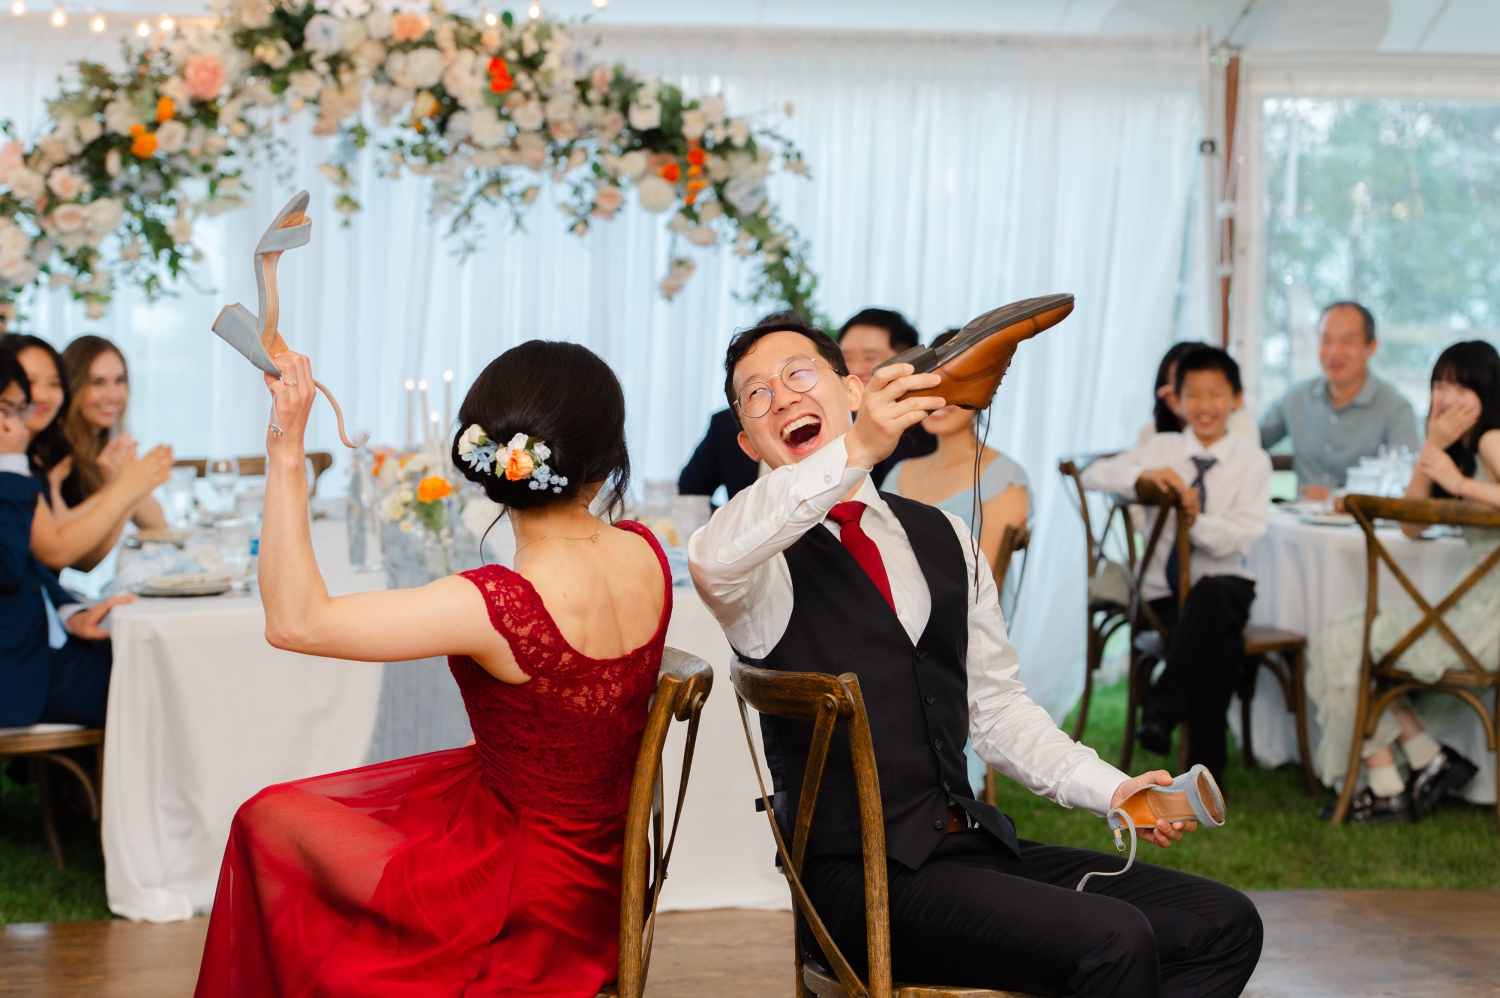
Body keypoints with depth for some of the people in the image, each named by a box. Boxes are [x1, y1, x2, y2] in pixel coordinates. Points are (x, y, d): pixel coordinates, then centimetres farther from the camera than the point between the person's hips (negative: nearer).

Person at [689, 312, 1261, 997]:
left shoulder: (941, 536, 18)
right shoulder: (771, 558, -2)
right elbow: (714, 562, -29)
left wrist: (1110, 789, 6)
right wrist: (855, 451, -38)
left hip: (974, 845, 7)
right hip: (854, 877, -7)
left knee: (1223, 925, -4)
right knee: (1113, 942, -26)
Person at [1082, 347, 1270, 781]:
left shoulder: (1252, 461, 6)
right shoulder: (1162, 449, 11)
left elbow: (1245, 535, -8)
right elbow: (1094, 476, -4)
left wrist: (1197, 521, -27)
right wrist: (1144, 476, -23)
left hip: (1224, 587, -1)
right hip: (1164, 595, 1)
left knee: (1211, 596, -39)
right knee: (1222, 643, -32)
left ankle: (1162, 708, -34)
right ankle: (1207, 763, -27)